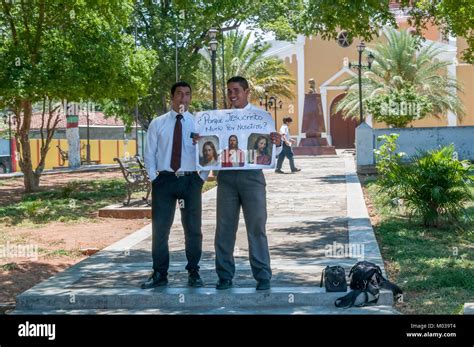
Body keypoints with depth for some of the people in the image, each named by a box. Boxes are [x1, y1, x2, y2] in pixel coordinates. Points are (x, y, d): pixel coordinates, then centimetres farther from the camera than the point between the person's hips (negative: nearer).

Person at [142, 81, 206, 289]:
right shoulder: (157, 124, 5)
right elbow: (149, 154, 6)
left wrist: (201, 178, -5)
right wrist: (153, 178, -3)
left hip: (191, 180, 0)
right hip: (164, 179, 0)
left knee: (193, 228, 7)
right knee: (159, 228, 3)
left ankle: (193, 272, 18)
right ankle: (159, 274, 13)